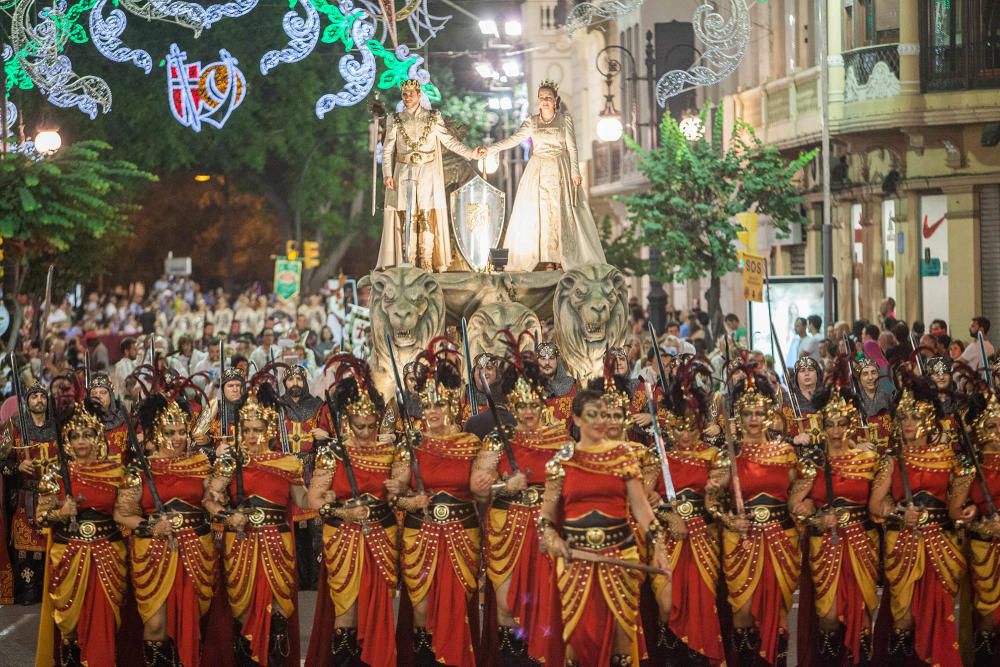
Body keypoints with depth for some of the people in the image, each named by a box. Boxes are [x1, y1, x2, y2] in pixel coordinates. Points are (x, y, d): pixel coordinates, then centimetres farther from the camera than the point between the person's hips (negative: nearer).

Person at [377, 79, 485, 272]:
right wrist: (387, 174, -6)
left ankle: (427, 263, 0)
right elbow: (387, 150, 5)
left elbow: (450, 141, 2)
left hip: (428, 175, 0)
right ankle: (408, 262, 0)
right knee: (406, 219, -3)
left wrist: (471, 153, -11)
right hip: (404, 175, 0)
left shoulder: (433, 118, 7)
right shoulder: (395, 120, 8)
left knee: (428, 218, -4)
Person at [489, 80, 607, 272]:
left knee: (560, 211, -5)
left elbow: (572, 147, -1)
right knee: (540, 212, -3)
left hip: (560, 171, -2)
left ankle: (561, 257, -2)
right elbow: (513, 139, -3)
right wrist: (490, 149, -15)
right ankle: (547, 259, -1)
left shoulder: (565, 119, 2)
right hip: (538, 172, 2)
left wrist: (575, 172, -9)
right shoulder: (531, 122, 7)